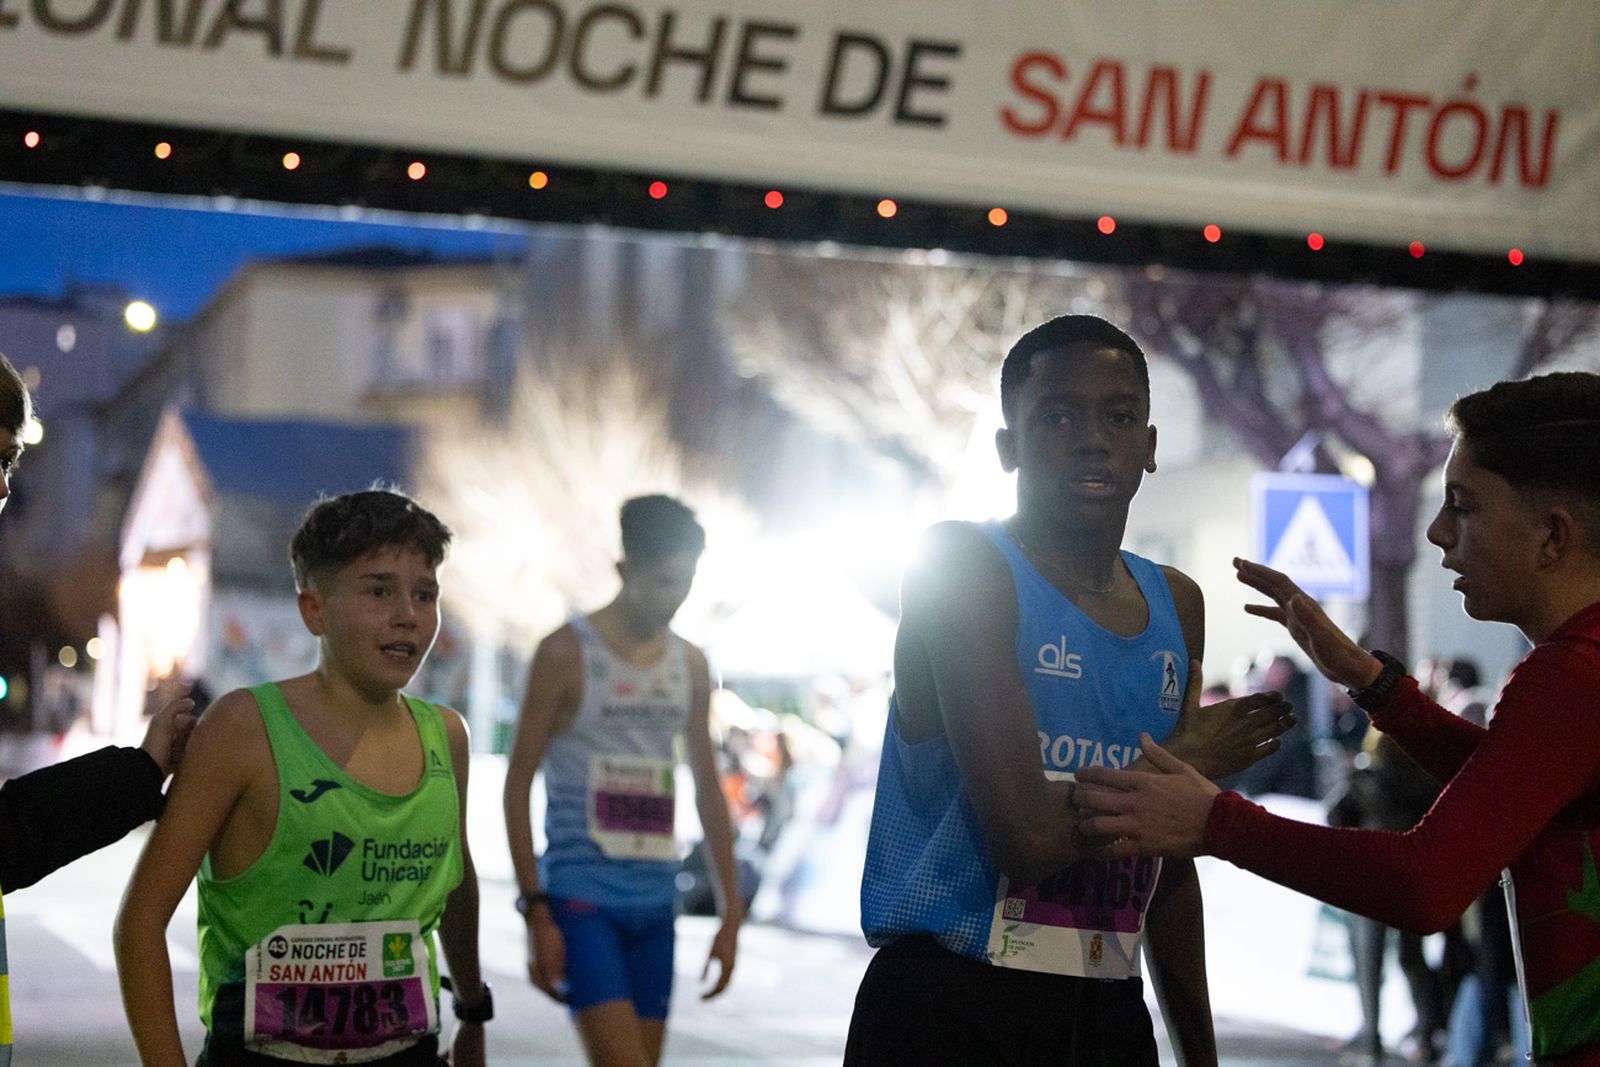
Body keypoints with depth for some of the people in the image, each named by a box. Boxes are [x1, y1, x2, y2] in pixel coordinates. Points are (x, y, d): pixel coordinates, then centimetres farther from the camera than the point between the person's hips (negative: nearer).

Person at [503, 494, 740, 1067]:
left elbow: (709, 792, 18)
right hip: (580, 896, -6)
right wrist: (535, 913, -11)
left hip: (655, 903, 6)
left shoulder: (690, 665, 12)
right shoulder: (566, 653, -5)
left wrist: (731, 911, 15)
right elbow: (517, 784, -5)